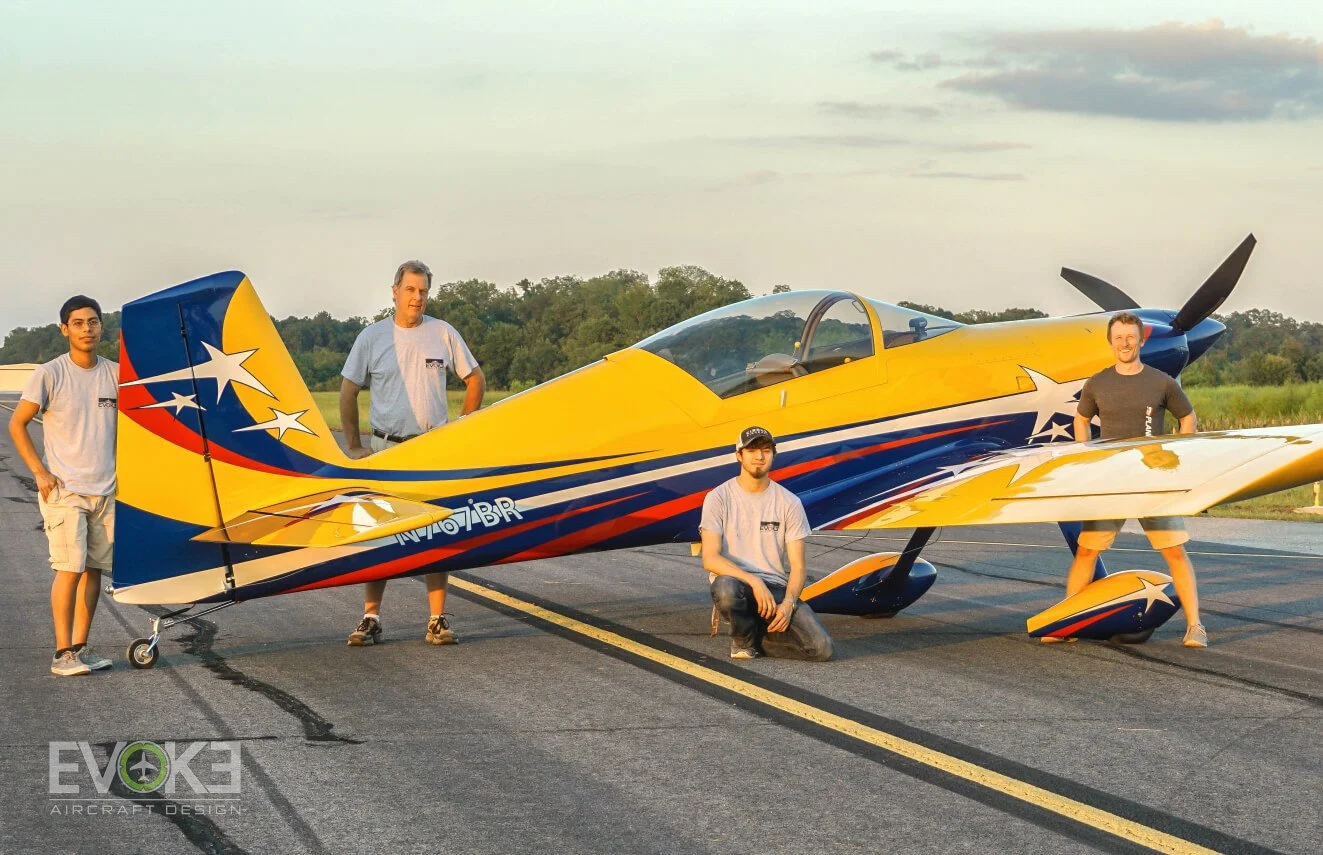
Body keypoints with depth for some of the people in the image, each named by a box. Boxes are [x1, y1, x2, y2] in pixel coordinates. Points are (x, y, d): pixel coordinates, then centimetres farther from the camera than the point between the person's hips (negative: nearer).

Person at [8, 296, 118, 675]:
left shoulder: (116, 373, 6)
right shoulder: (49, 374, -6)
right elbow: (17, 424, -2)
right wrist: (40, 472, -9)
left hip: (106, 491, 5)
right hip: (63, 490, -5)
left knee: (94, 569, 7)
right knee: (69, 569, -11)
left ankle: (81, 647, 16)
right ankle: (62, 654, -6)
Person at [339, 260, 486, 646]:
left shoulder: (443, 334, 3)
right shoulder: (372, 337, 1)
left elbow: (476, 379, 12)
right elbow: (348, 392, 6)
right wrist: (354, 447, 2)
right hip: (385, 448, 0)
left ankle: (438, 621, 4)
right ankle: (371, 619, 6)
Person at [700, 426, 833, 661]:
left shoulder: (790, 503, 7)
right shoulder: (719, 498, 0)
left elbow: (797, 565, 3)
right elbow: (710, 559, -11)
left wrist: (788, 603, -16)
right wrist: (754, 582, -23)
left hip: (777, 589, 2)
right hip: (737, 582, -2)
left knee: (821, 648, -21)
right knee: (726, 589, -41)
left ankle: (754, 638, 6)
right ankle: (743, 639, -6)